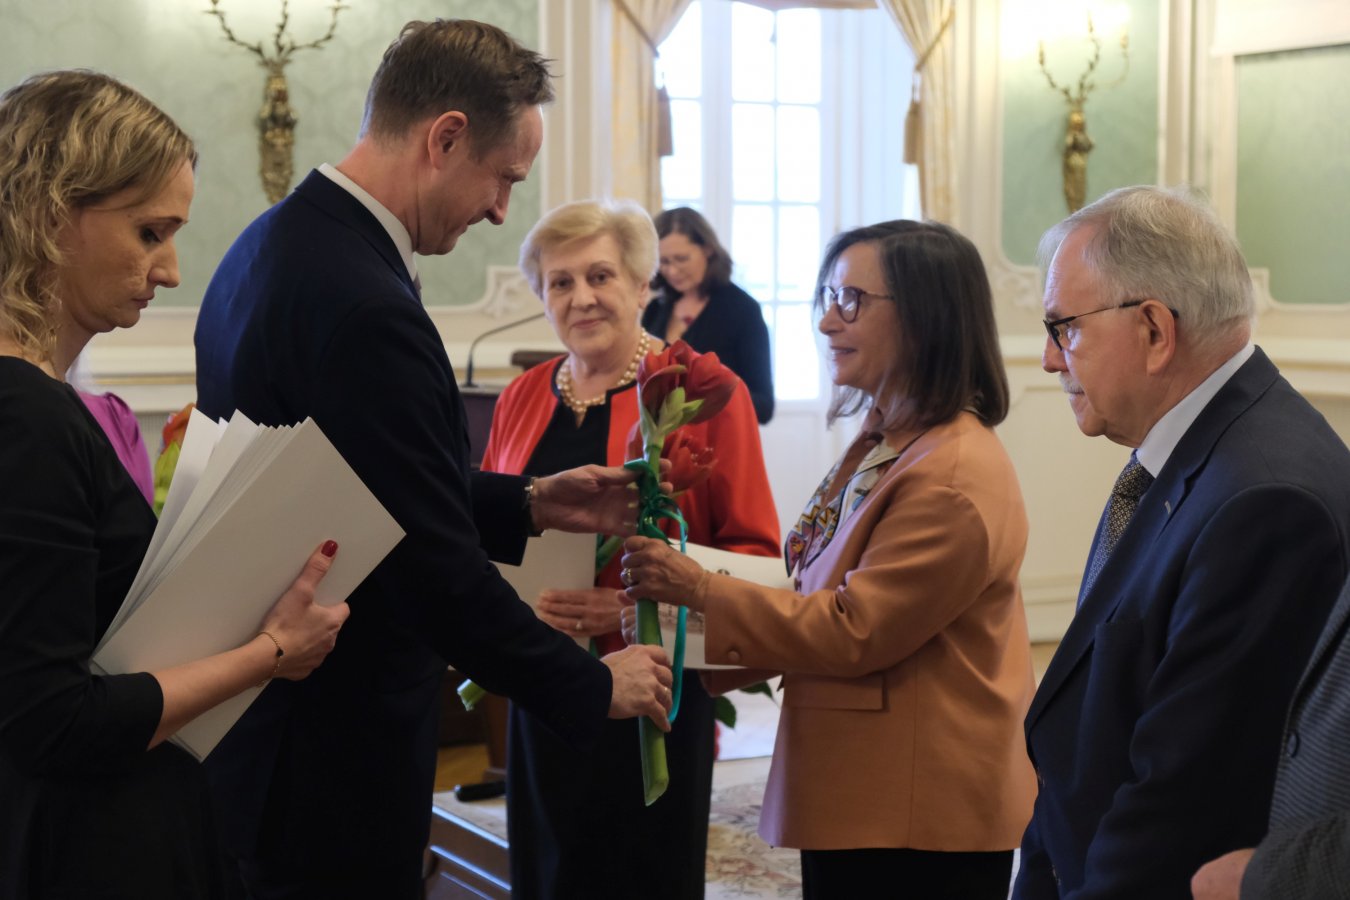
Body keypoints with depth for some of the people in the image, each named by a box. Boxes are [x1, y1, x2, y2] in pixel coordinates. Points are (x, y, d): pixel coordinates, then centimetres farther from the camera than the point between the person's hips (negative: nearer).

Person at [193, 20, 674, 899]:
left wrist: (527, 503, 10)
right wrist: (597, 685, -10)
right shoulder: (363, 307, -26)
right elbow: (440, 572, -23)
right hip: (335, 759, -10)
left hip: (258, 721, 10)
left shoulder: (276, 242, 5)